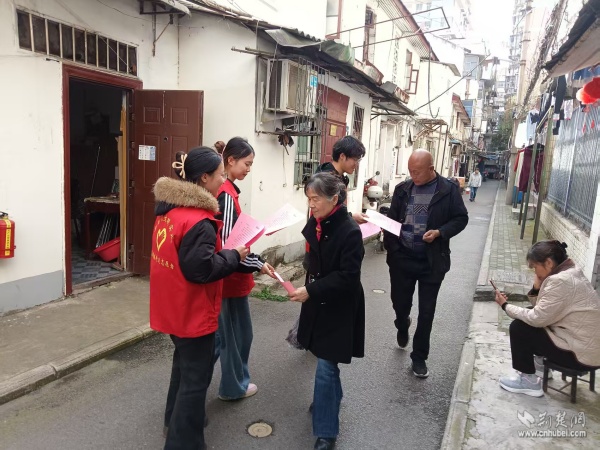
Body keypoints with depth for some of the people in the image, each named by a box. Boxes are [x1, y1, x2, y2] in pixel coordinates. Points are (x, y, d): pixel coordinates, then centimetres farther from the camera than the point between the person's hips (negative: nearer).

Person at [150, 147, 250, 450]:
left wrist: (221, 248, 7)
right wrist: (234, 255, -15)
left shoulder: (170, 207, 3)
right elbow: (201, 269, -28)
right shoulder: (198, 221, -27)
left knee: (184, 363, 27)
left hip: (174, 307, 10)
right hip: (192, 311, -10)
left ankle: (175, 421, 45)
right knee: (196, 376, 6)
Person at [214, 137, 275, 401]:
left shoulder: (220, 190, 7)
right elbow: (226, 243, -25)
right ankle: (234, 386, 28)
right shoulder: (226, 194, -21)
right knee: (238, 333, 9)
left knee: (222, 330, 21)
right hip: (231, 277, -9)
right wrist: (257, 264, -19)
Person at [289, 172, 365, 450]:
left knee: (326, 367, -3)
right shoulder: (314, 224, -1)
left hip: (338, 308, -7)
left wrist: (311, 291, -27)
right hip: (318, 303, 7)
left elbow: (348, 277, -24)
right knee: (325, 361, 22)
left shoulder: (350, 231, -23)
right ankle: (332, 398, 46)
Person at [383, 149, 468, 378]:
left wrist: (440, 233, -18)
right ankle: (402, 326, 50)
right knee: (400, 303, 14)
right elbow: (392, 218, 9)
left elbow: (461, 218, -1)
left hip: (431, 261, -2)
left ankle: (419, 357, 23)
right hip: (402, 257, 3)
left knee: (426, 312, 6)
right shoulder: (402, 189, 3)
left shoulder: (449, 190, -6)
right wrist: (390, 246, -9)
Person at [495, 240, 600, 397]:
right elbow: (541, 312, 10)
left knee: (518, 328, -8)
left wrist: (505, 306, -10)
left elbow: (537, 318, -22)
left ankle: (529, 381, 6)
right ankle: (543, 364, 27)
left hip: (582, 353, -10)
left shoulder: (560, 281, -25)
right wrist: (536, 288, -7)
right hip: (586, 343, 10)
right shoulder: (569, 273, 7)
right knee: (527, 319, 14)